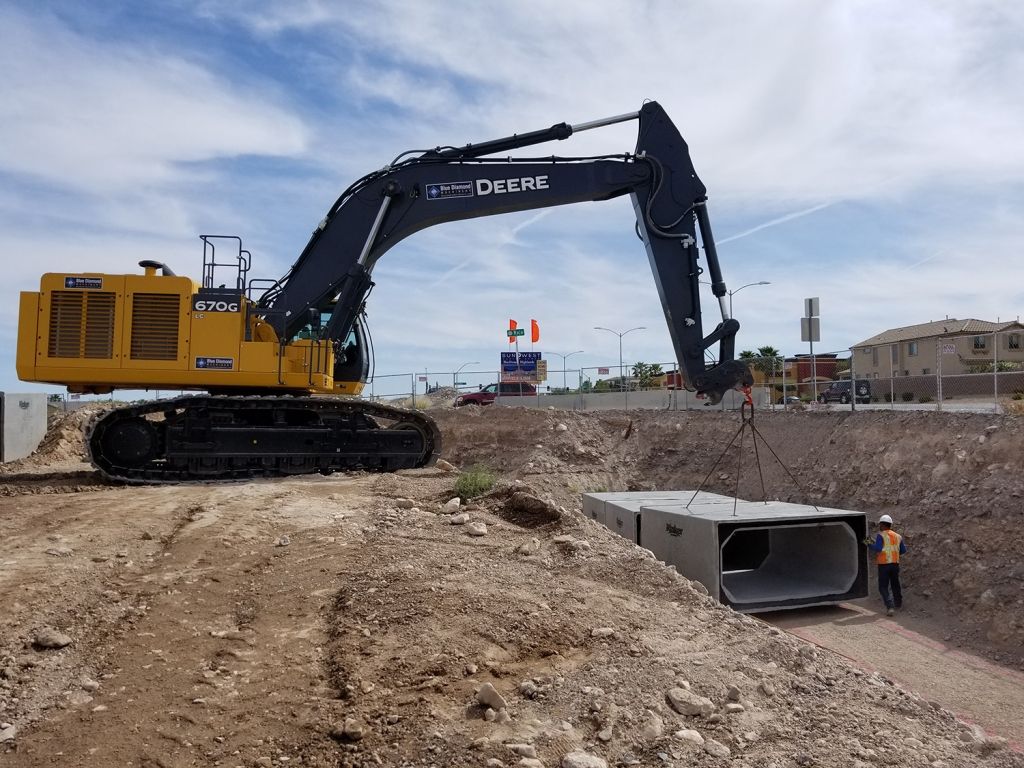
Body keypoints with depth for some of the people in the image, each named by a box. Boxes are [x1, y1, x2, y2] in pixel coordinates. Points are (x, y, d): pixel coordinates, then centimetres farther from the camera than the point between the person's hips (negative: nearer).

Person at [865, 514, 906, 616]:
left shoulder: (881, 535, -11)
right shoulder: (897, 536, 9)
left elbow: (877, 548, -21)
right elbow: (903, 550, 13)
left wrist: (869, 544, -7)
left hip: (884, 565, -6)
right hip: (895, 564, 6)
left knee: (883, 587, 0)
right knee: (895, 584, 23)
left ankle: (890, 607, -15)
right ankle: (898, 603, 42)